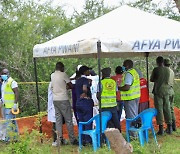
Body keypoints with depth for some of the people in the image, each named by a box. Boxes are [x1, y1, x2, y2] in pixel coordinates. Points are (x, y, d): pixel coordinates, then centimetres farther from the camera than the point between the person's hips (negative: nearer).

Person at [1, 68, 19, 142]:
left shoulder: (12, 82, -10)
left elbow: (16, 93, -16)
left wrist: (15, 104, -21)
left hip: (10, 106, -9)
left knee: (9, 122, -10)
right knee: (13, 122, 12)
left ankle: (8, 139, -8)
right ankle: (15, 137, 17)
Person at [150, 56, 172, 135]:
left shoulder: (156, 69, -9)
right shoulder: (167, 69, 3)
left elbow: (151, 79, 1)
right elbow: (167, 80, 13)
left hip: (158, 91, -4)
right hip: (166, 91, 4)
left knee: (159, 109, 0)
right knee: (167, 109, 10)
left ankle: (161, 129, 0)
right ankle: (169, 128, 15)